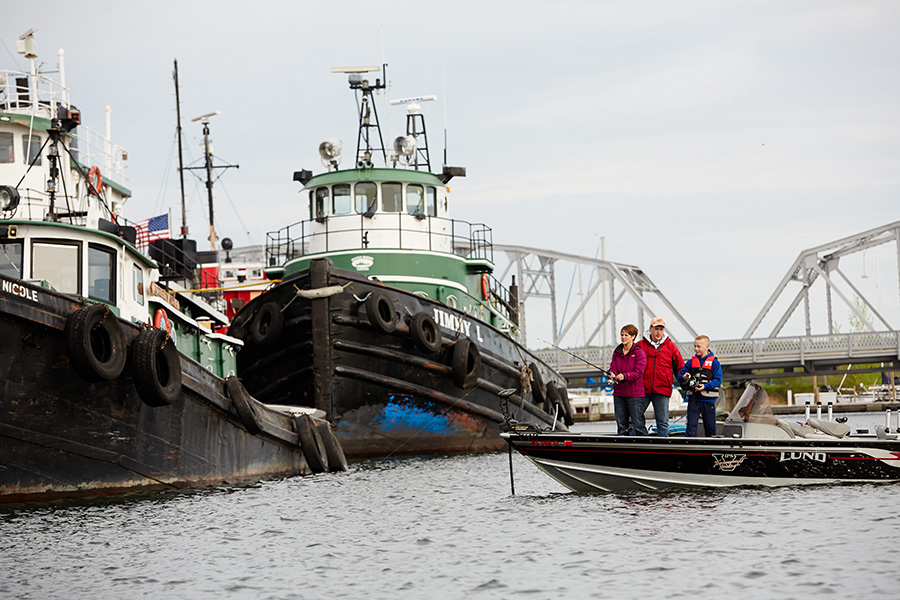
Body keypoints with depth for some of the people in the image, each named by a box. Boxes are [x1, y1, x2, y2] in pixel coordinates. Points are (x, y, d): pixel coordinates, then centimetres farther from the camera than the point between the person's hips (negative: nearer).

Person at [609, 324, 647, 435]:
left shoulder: (638, 352, -6)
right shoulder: (617, 352, 11)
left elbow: (638, 373, -14)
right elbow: (613, 367, 5)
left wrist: (624, 376, -30)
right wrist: (612, 374, -20)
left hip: (635, 393, -5)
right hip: (619, 392, 5)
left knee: (638, 424, -5)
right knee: (621, 424, 10)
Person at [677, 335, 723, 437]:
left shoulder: (714, 362, -2)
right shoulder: (692, 361, 9)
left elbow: (718, 380, -7)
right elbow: (680, 375, 11)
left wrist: (705, 386, -21)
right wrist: (684, 377, -13)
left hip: (708, 400, -2)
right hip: (693, 399, 2)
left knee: (710, 426, 8)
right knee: (691, 425, -3)